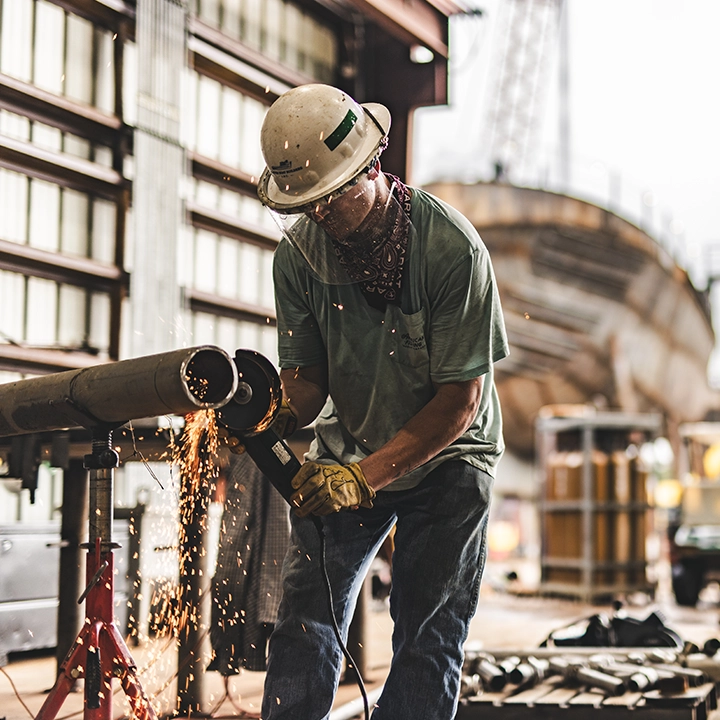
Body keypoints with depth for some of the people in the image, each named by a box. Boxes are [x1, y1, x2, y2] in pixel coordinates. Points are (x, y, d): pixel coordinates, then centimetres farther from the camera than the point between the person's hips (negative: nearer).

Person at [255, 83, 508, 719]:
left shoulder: (451, 248, -25)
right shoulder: (300, 252, -12)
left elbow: (460, 399, -24)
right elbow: (307, 377, -7)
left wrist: (367, 475, -31)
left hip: (444, 458, -3)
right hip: (347, 453, 3)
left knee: (428, 636, -4)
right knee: (306, 617, -4)